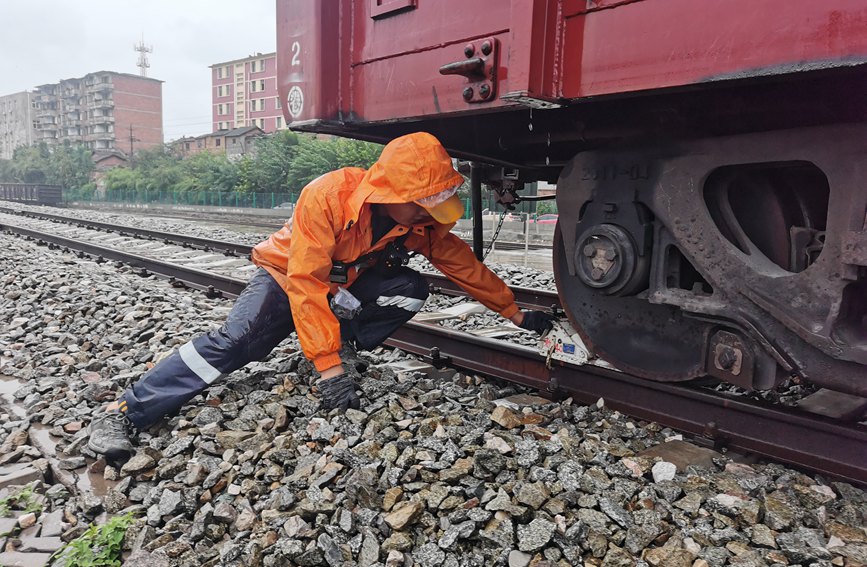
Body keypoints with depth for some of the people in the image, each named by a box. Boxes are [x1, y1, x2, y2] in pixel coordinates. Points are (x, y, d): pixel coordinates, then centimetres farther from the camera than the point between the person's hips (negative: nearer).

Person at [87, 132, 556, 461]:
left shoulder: (422, 221, -16)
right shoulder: (327, 196, -34)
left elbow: (465, 266, -5)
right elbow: (306, 283, -36)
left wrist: (516, 313, -1)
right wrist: (327, 367, -38)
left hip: (348, 286, 5)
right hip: (287, 277, -4)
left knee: (411, 289, -20)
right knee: (234, 342, -26)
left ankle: (341, 343, -10)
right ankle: (124, 412, -20)